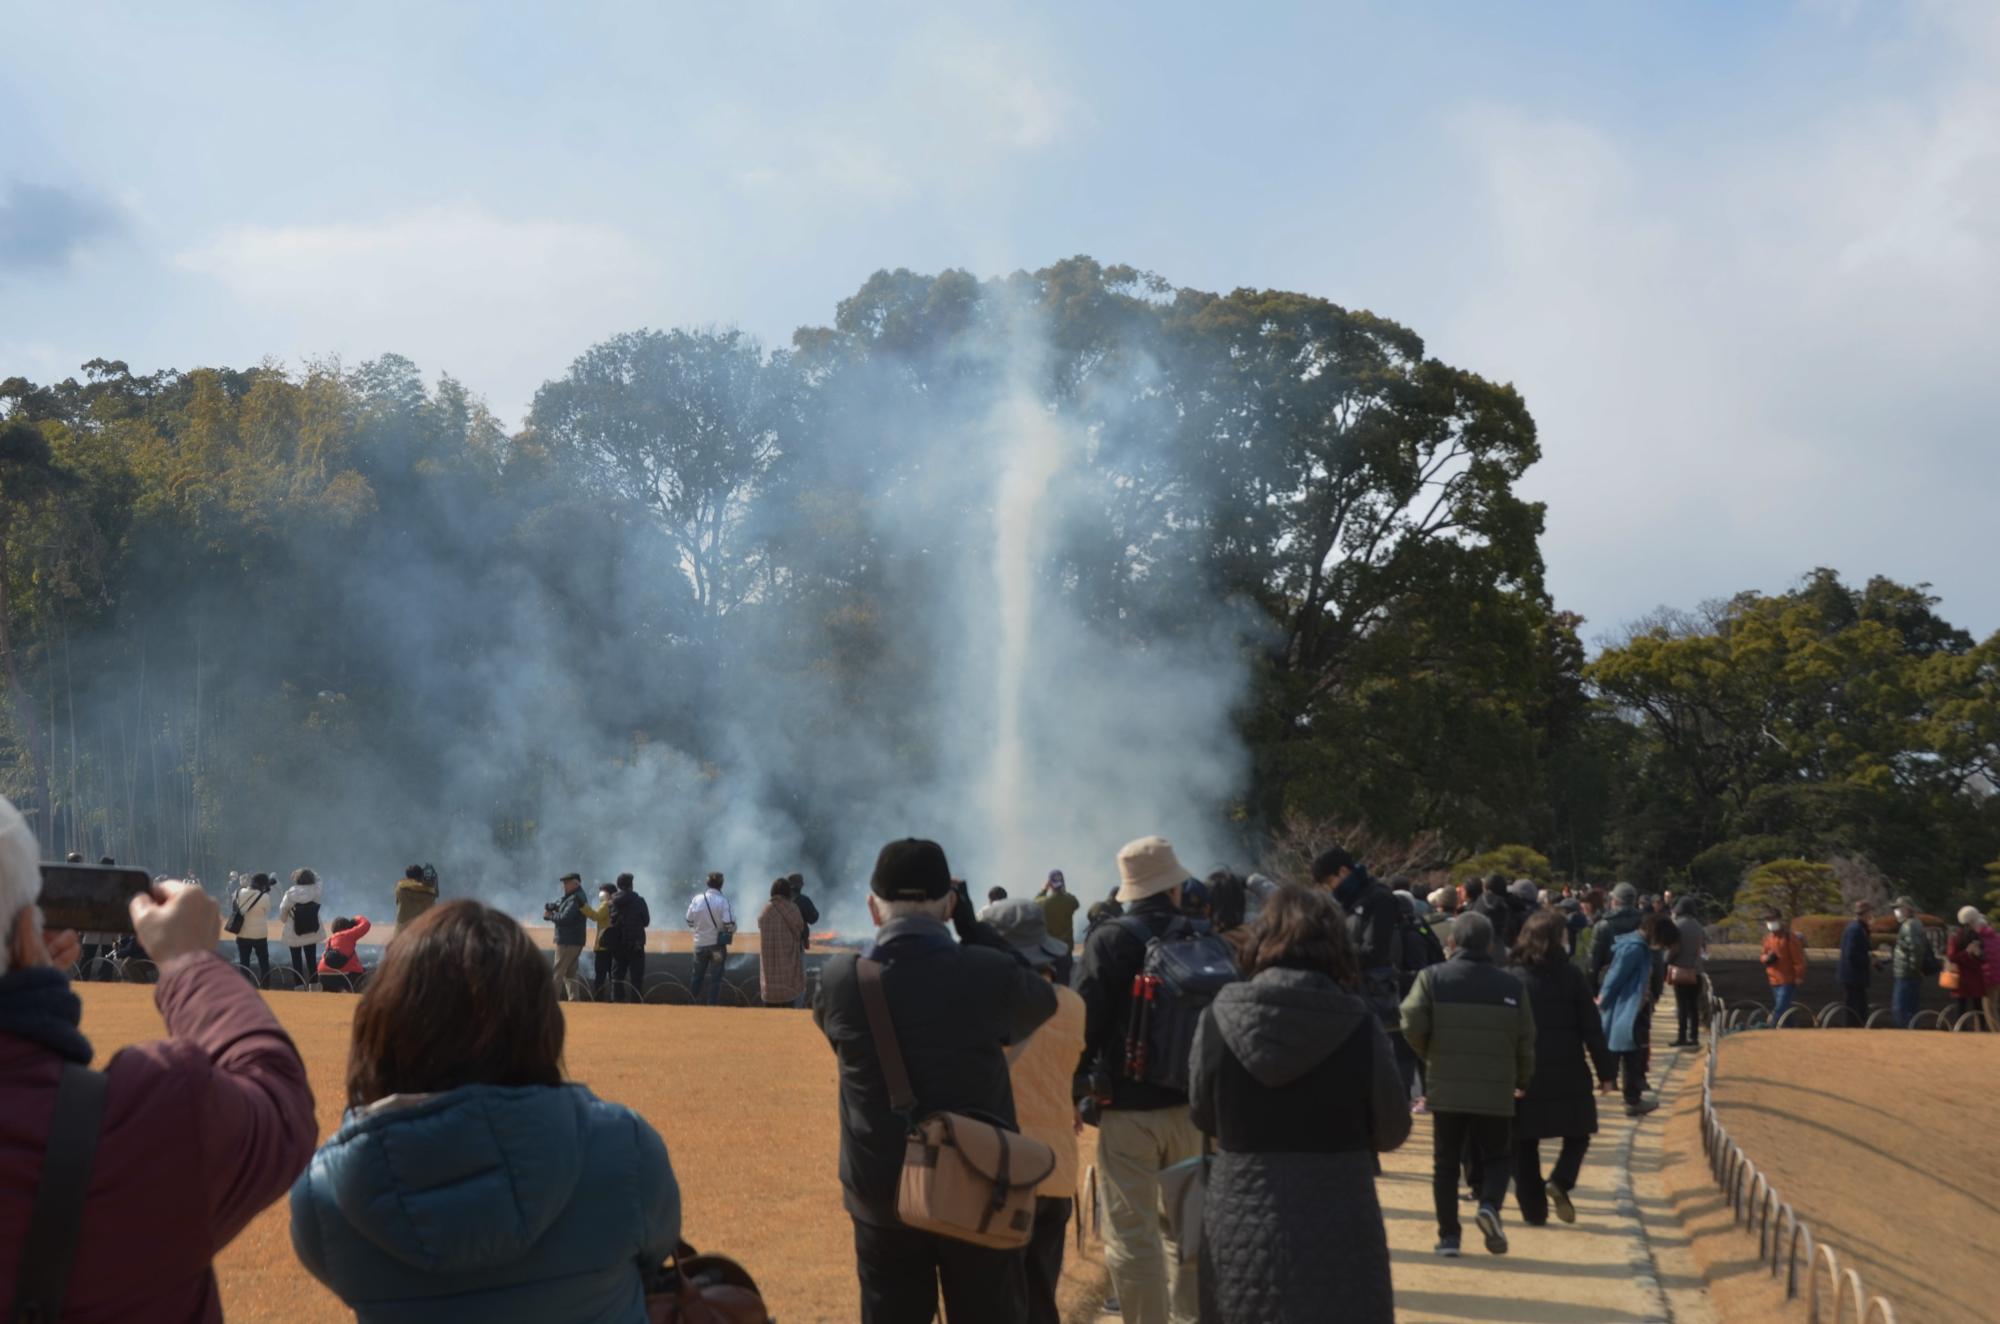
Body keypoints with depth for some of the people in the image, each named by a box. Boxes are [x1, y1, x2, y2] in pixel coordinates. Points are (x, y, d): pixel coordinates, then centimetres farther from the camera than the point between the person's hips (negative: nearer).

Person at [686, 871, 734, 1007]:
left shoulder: (697, 899, -3)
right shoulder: (722, 901, -15)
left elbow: (689, 921, 4)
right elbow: (729, 923, -20)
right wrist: (730, 932, 2)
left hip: (700, 943, 4)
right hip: (717, 944, -4)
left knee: (698, 977, 18)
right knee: (716, 978, 5)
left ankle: (693, 1003, 26)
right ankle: (711, 1005, 4)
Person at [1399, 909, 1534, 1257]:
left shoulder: (1433, 978, -3)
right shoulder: (1511, 986, 1)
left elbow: (1412, 1025, -12)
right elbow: (1525, 1041, 4)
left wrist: (1429, 1055, 8)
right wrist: (1521, 1080, 21)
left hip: (1446, 1088, 0)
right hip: (1496, 1092, 0)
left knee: (1445, 1163, 11)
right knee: (1497, 1157, 15)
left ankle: (1448, 1235, 8)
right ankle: (1490, 1205, -11)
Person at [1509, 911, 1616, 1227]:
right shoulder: (1572, 976, -4)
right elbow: (1591, 1028, -3)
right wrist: (1606, 1070, 5)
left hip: (1524, 1076, 1)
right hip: (1567, 1074, -1)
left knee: (1524, 1145, 10)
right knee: (1577, 1135, 16)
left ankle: (1533, 1210, 9)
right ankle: (1560, 1181, -8)